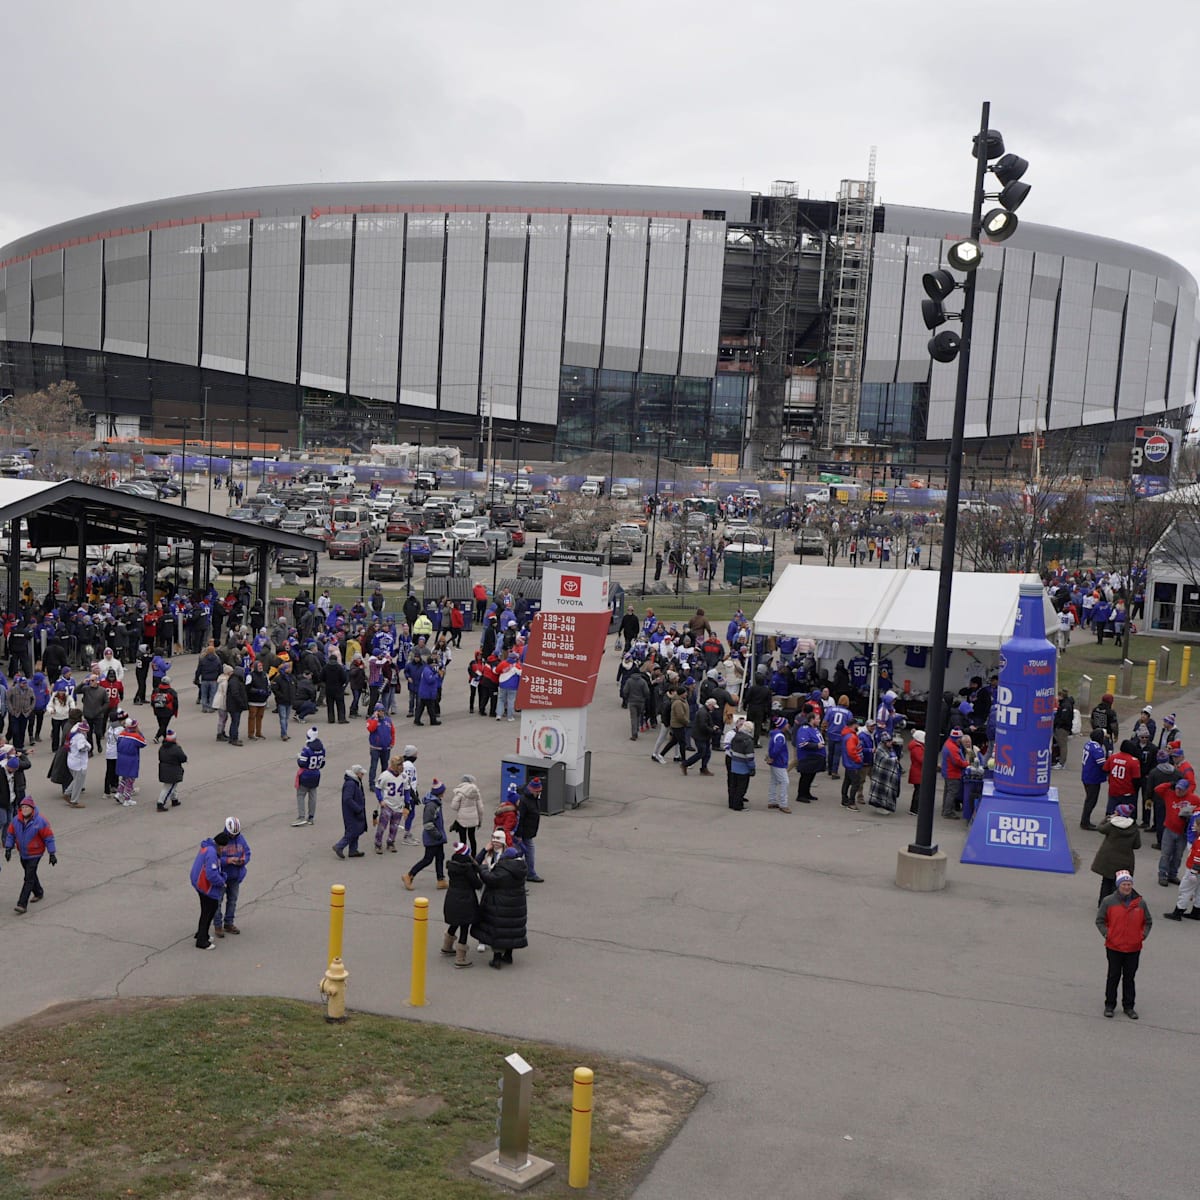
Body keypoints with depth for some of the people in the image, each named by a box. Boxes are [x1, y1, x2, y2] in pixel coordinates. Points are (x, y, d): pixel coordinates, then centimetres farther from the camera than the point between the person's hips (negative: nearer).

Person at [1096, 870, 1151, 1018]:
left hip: (1134, 948, 2)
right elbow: (1100, 921, 1)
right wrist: (1107, 934, -10)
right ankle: (1110, 1005, 20)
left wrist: (1143, 935, -2)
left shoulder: (1140, 903, -2)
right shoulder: (1108, 901, -8)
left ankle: (1129, 1007, 23)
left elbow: (1148, 921, 11)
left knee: (1129, 978, 12)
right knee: (1113, 977, 9)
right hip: (1114, 947, -1)